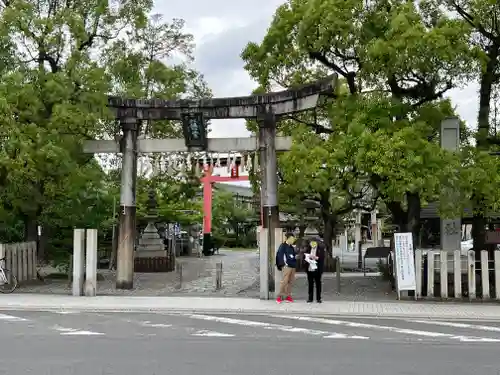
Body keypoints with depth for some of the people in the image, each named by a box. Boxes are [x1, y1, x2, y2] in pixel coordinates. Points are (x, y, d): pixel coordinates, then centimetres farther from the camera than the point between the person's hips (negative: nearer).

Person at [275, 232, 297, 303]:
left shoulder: (291, 247, 20)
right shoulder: (283, 246, -4)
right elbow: (281, 255, -12)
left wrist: (295, 264, 15)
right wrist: (284, 264, -16)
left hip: (293, 266, 8)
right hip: (286, 266, -8)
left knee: (290, 282, 7)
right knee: (284, 281, -11)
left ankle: (288, 296, 12)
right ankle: (280, 296, -6)